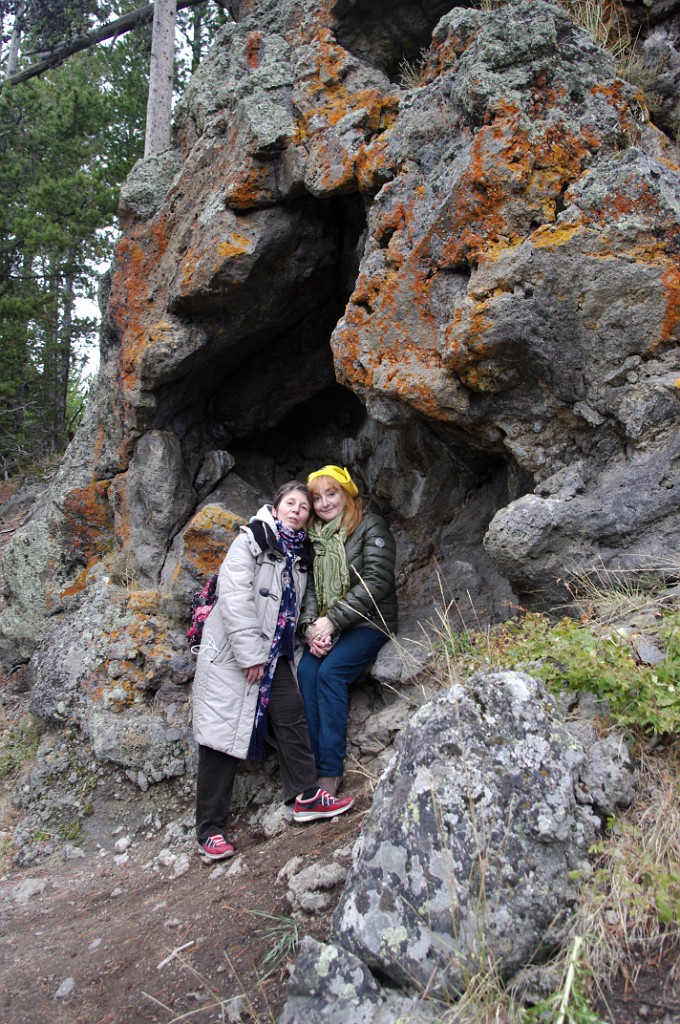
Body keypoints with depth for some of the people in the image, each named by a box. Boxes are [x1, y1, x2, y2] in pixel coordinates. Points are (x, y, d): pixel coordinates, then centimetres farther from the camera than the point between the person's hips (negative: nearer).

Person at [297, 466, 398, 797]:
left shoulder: (370, 526, -5)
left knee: (330, 671, -27)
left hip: (368, 621, -5)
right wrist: (313, 628, -11)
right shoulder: (313, 534, 12)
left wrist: (333, 621, -19)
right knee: (306, 671, -23)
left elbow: (376, 581, -15)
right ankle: (311, 764, -19)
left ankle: (331, 772, -20)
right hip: (326, 625, 5)